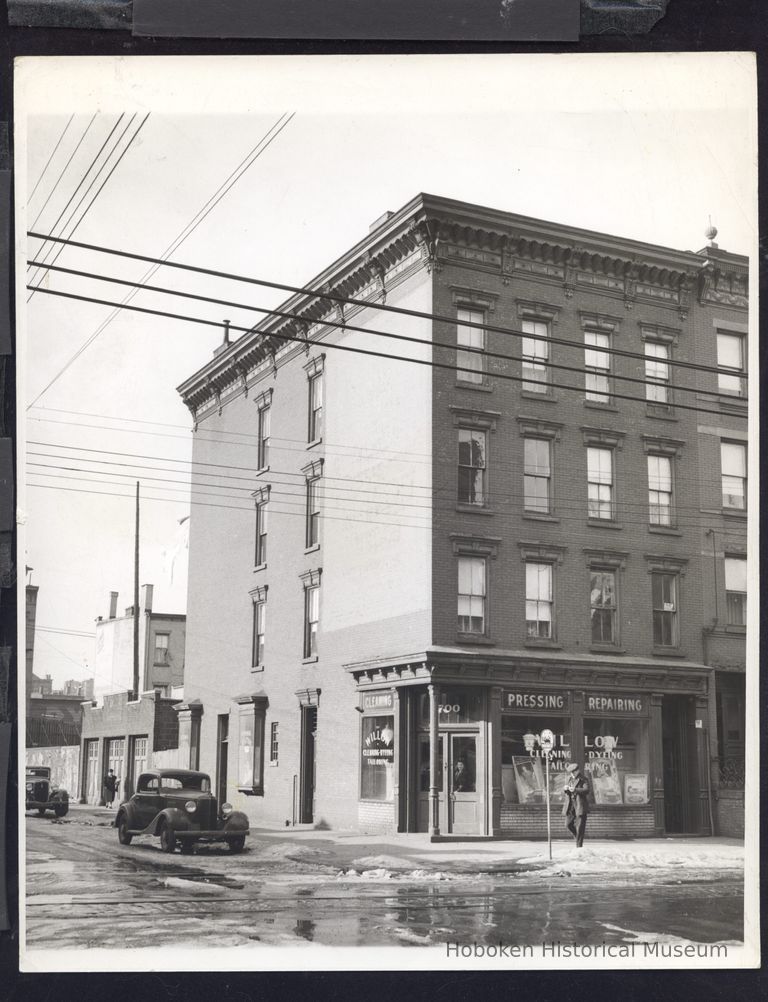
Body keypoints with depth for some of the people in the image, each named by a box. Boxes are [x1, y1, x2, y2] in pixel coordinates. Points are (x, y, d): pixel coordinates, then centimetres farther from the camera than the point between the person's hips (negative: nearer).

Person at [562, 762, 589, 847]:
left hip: (580, 806, -5)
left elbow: (586, 790, -15)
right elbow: (565, 792, 19)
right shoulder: (570, 779, 17)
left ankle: (579, 845, 0)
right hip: (570, 805, 5)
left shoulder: (583, 779, -1)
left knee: (579, 826, -5)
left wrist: (575, 790, -25)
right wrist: (565, 789, -6)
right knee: (568, 824, -1)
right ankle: (577, 837, 22)